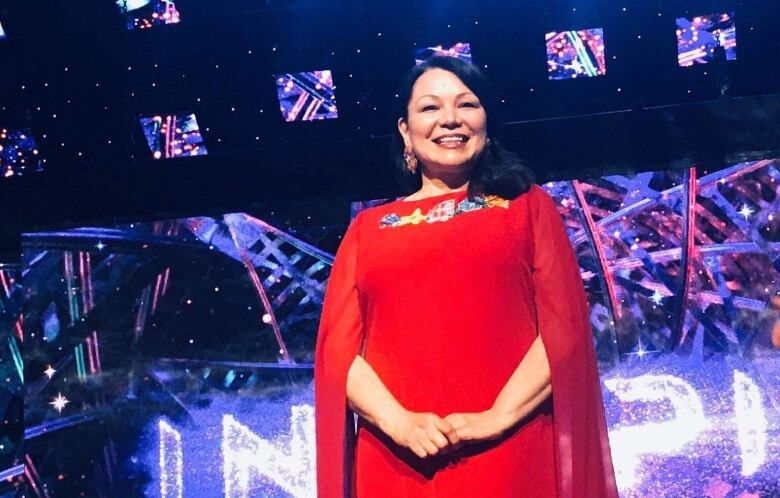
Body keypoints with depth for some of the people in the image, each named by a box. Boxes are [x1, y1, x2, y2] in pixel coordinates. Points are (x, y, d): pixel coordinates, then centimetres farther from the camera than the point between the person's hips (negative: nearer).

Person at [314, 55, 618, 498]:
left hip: (511, 456, -1)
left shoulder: (527, 205, 12)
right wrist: (398, 422, -11)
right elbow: (338, 347, 6)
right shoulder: (369, 227, 15)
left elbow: (565, 327, 1)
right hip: (395, 462, 1)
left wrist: (499, 416, -12)